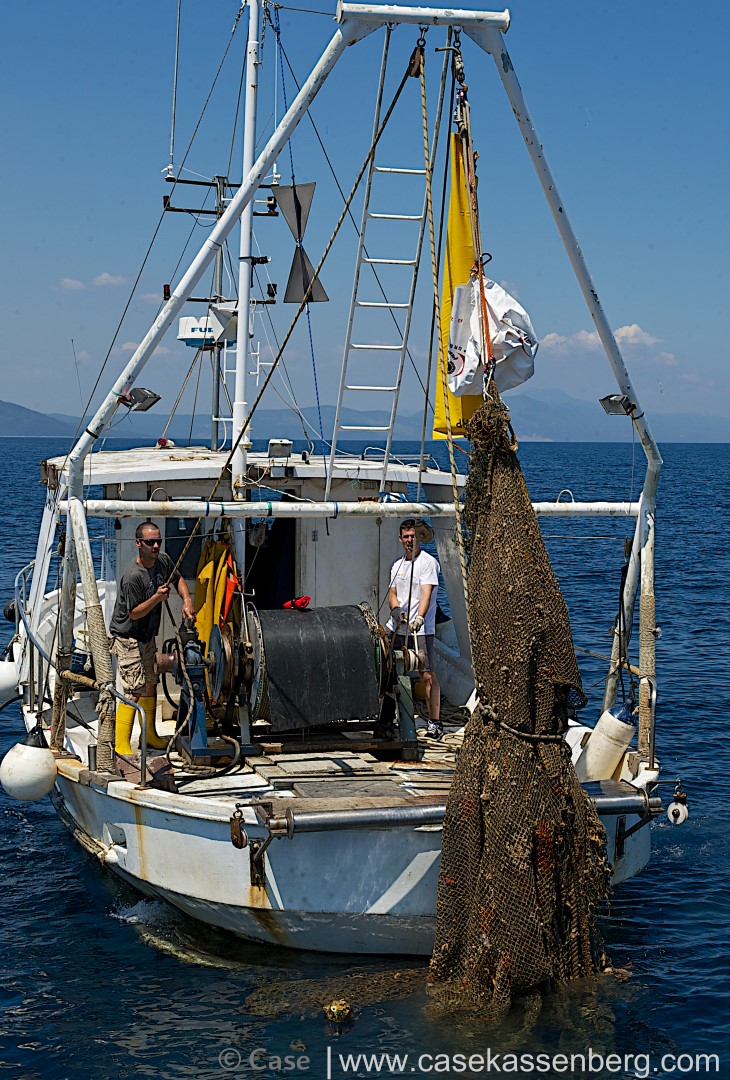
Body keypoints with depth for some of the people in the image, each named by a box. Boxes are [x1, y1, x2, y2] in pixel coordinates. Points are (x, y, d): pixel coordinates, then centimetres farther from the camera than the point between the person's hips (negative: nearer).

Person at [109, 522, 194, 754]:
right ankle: (121, 744, -11)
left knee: (150, 685, 18)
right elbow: (134, 613, -19)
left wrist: (187, 601, 0)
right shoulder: (133, 576, -27)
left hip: (148, 637, 9)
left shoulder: (163, 561, -3)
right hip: (127, 638, -9)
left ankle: (150, 736, 33)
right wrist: (157, 597, -32)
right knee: (133, 691, -15)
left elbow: (178, 579, 18)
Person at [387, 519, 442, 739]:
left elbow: (426, 594, -17)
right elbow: (392, 592, 15)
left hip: (421, 629, -7)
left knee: (428, 674, -10)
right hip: (396, 627, 7)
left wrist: (419, 617, -32)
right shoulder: (397, 564, 16)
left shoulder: (428, 562, -5)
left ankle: (434, 722, -8)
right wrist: (395, 609, -8)